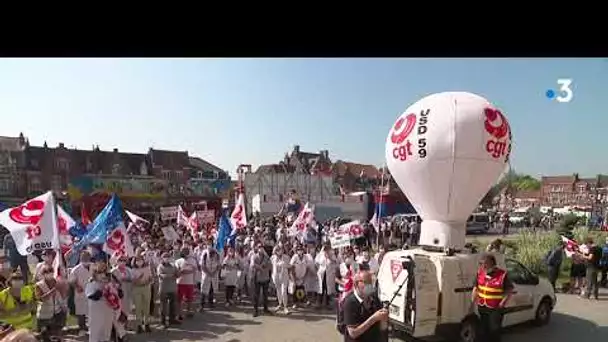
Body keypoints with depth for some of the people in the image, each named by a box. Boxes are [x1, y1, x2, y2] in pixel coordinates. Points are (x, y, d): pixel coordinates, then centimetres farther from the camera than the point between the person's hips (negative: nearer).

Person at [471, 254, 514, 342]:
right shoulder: (480, 272, -1)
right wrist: (473, 301, 4)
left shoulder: (502, 274, -15)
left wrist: (502, 303, -12)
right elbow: (476, 287, 9)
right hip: (482, 307, 5)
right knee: (484, 329, 18)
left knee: (495, 330, 3)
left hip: (495, 308, -5)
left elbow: (509, 290, -6)